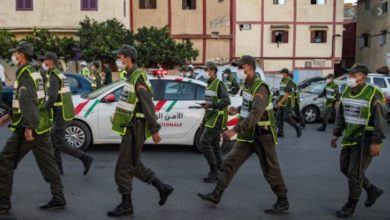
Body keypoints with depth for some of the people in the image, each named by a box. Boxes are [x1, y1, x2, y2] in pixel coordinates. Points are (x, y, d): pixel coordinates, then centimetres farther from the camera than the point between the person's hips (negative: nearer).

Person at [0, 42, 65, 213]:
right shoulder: (34, 72, 17)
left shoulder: (25, 73, -12)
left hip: (29, 127, -9)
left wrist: (28, 127, -27)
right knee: (47, 162, 10)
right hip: (42, 126, 9)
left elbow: (27, 101, -24)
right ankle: (58, 198, 12)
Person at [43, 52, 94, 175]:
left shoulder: (53, 75, -15)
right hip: (66, 113, 10)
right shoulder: (60, 74, 16)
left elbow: (53, 97, -27)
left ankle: (85, 158, -3)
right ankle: (58, 167, 20)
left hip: (61, 115, -10)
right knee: (54, 139, 16)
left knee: (60, 144, -3)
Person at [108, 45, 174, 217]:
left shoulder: (138, 77, -16)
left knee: (123, 168, -2)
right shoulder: (132, 76, 14)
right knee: (134, 165, 17)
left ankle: (126, 206, 11)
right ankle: (163, 188, 25)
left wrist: (154, 129, -21)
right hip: (131, 127, 10)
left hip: (135, 129, -10)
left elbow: (148, 105, -20)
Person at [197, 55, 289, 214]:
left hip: (263, 136, -8)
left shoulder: (260, 88, -20)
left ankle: (283, 202, 20)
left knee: (270, 171, 3)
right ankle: (216, 195, 11)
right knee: (230, 163, 5)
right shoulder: (248, 85, 8)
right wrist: (238, 110, 9)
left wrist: (235, 130, -38)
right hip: (248, 137, 8)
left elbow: (255, 114, -33)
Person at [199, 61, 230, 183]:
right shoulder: (209, 85, 18)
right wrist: (204, 120, 22)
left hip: (217, 118, -9)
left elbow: (226, 101, -21)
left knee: (204, 142, -14)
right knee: (214, 144, 9)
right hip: (211, 118, 9)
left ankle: (214, 171, -6)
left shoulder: (219, 84, -10)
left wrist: (210, 104, -30)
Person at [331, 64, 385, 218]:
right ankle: (373, 191, 35)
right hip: (350, 138, 8)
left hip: (366, 140, -8)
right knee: (345, 168, 14)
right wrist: (336, 134, 12)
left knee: (354, 173, -3)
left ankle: (350, 206, 15)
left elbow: (380, 120, -17)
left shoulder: (373, 95, -16)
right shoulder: (346, 92, 5)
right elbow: (341, 115, 14)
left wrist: (376, 142, -20)